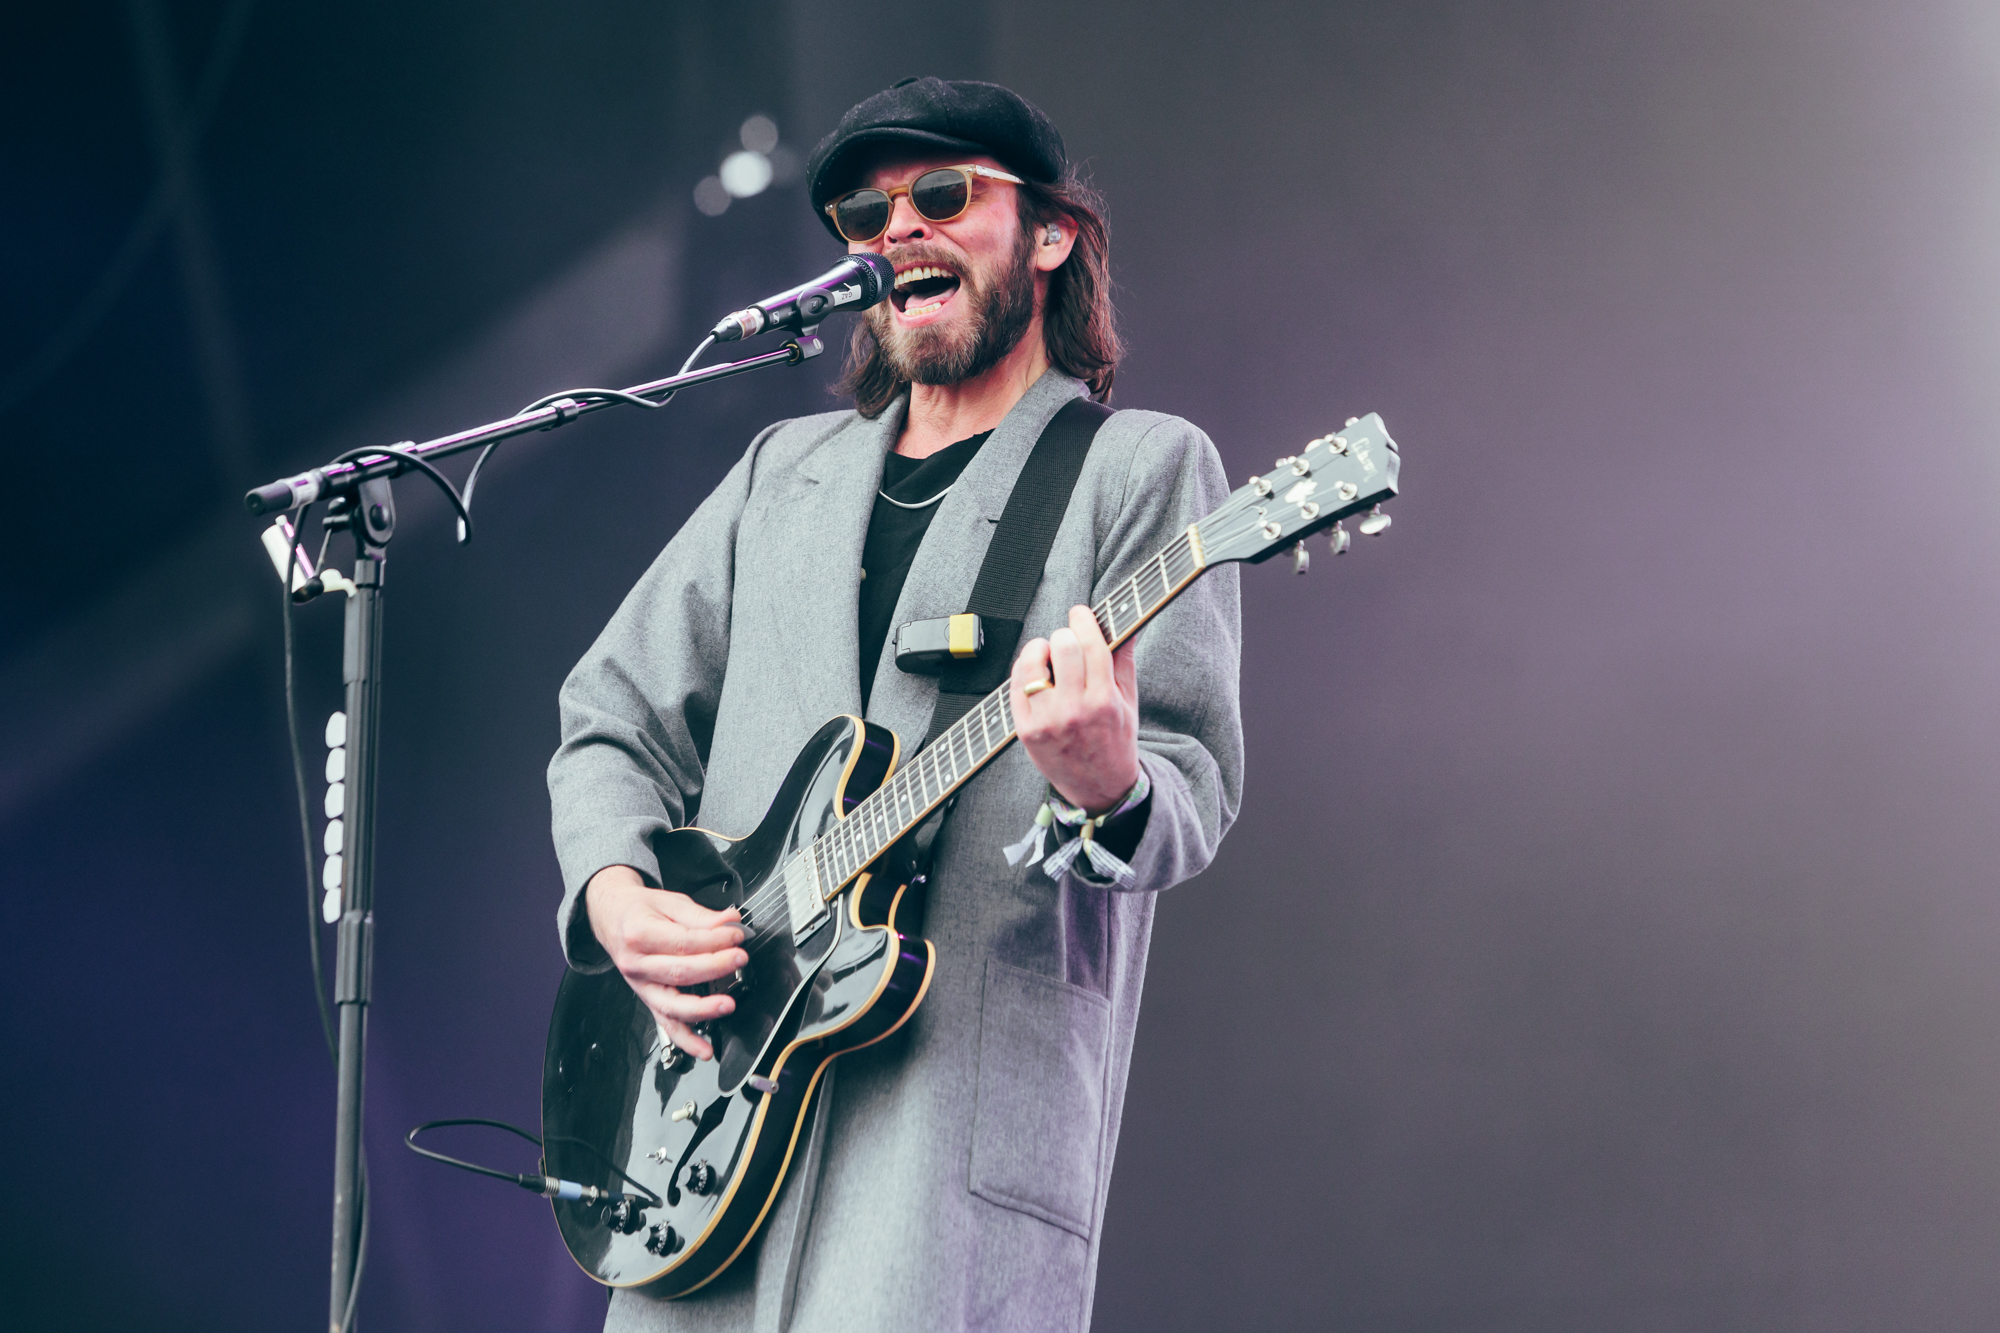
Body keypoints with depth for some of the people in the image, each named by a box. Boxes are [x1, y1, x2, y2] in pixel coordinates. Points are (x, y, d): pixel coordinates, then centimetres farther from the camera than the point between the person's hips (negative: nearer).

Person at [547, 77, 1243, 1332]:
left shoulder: (1142, 465, 7)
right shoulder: (785, 471, 23)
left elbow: (1194, 783, -3)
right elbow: (612, 718, 22)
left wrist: (1108, 793, -27)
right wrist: (615, 892, 1)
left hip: (969, 1088, -5)